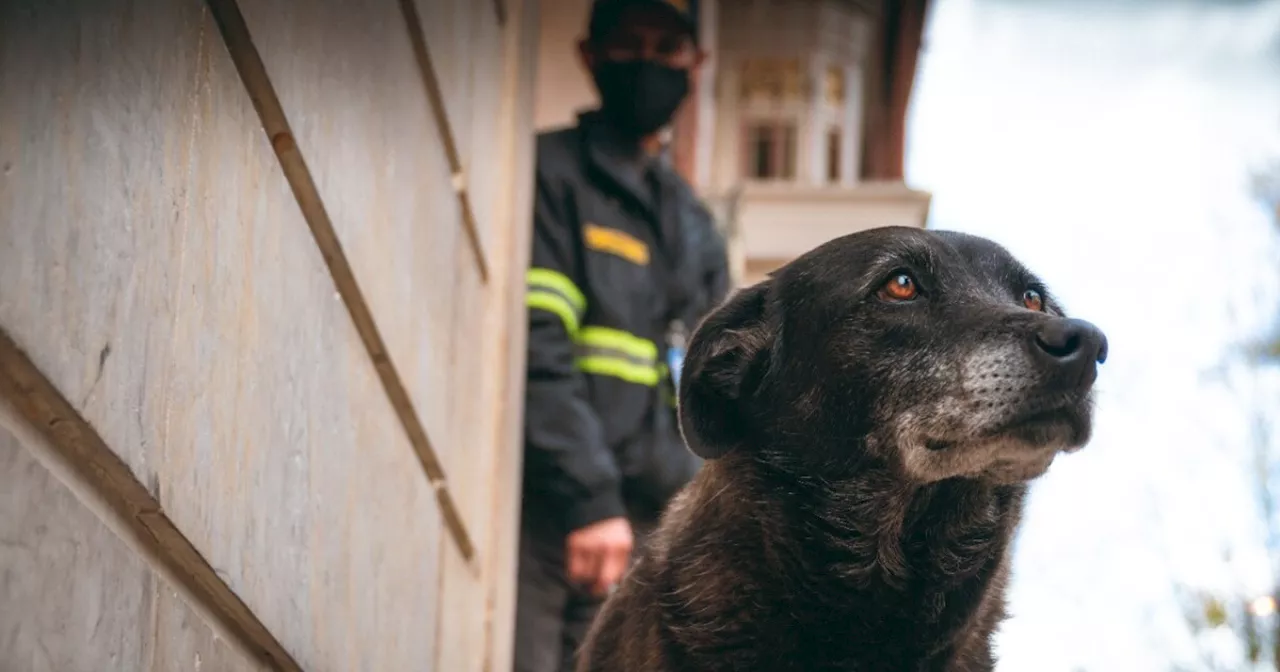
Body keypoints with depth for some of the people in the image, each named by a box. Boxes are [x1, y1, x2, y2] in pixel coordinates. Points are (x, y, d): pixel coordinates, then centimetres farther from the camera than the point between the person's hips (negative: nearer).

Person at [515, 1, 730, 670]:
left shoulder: (694, 226, 22)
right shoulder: (550, 173, 0)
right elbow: (536, 350, -11)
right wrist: (589, 499, -18)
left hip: (641, 527, 6)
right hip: (542, 513, -6)